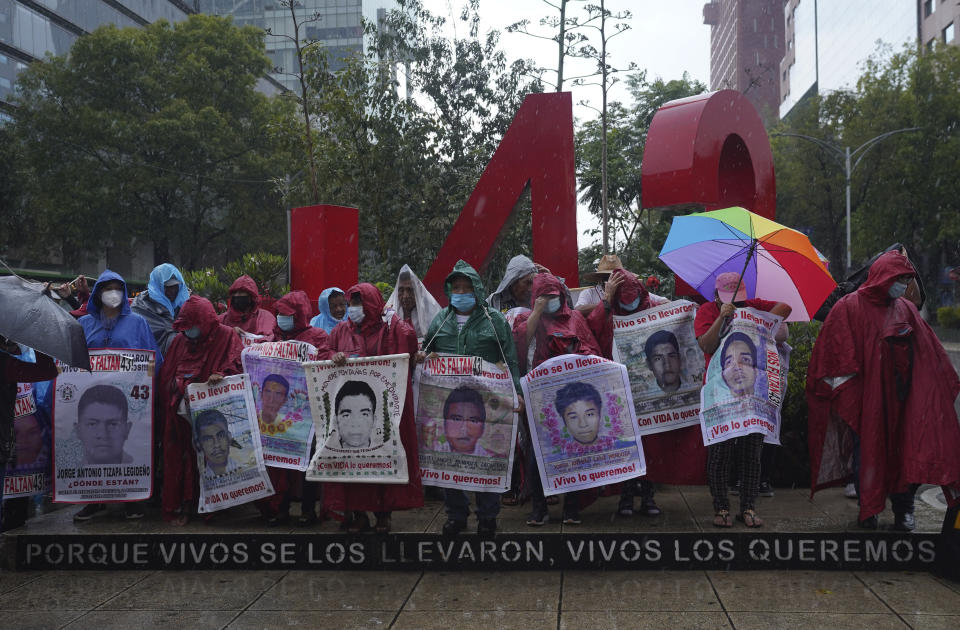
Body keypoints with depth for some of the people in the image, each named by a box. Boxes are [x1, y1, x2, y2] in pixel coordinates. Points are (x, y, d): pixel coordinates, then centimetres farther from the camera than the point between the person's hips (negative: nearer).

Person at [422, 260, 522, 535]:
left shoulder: (494, 320, 4)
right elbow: (425, 351, 22)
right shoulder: (441, 320, 13)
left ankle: (487, 515, 13)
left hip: (486, 400, -3)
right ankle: (456, 513, 18)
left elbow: (509, 361, 3)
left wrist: (515, 393, -5)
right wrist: (420, 358, -1)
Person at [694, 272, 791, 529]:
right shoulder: (707, 311, 3)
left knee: (751, 451, 4)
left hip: (752, 389, 3)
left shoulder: (752, 306, 11)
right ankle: (721, 507, 8)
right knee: (719, 451, -2)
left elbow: (785, 307, 1)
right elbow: (706, 346, -11)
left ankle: (748, 507, 12)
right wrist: (722, 317, -19)